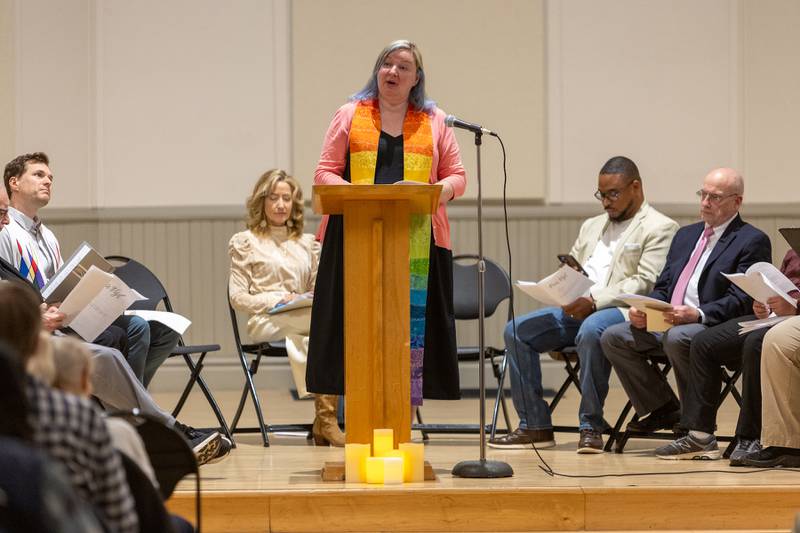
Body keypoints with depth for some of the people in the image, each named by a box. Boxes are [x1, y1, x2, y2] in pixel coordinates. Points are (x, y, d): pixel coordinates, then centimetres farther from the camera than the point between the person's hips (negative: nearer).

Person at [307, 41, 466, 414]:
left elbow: (457, 178, 13)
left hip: (416, 243, 1)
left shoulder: (435, 121, 14)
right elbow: (325, 173, 8)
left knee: (412, 327, -3)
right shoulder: (350, 116, 12)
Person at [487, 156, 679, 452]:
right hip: (576, 309, 7)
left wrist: (594, 301, -21)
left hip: (620, 311, -7)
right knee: (516, 330, -13)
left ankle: (591, 426, -27)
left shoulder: (659, 228, 1)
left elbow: (646, 283, -11)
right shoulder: (592, 226, 27)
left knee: (591, 331, -40)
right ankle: (534, 426, -11)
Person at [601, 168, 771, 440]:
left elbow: (741, 300, -13)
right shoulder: (686, 235, 23)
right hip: (666, 323, 8)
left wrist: (697, 314, -29)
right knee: (613, 337, -10)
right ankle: (663, 409, 0)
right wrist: (644, 311, -2)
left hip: (713, 327, -8)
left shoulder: (753, 241, -2)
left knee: (677, 338, -37)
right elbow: (662, 287, 21)